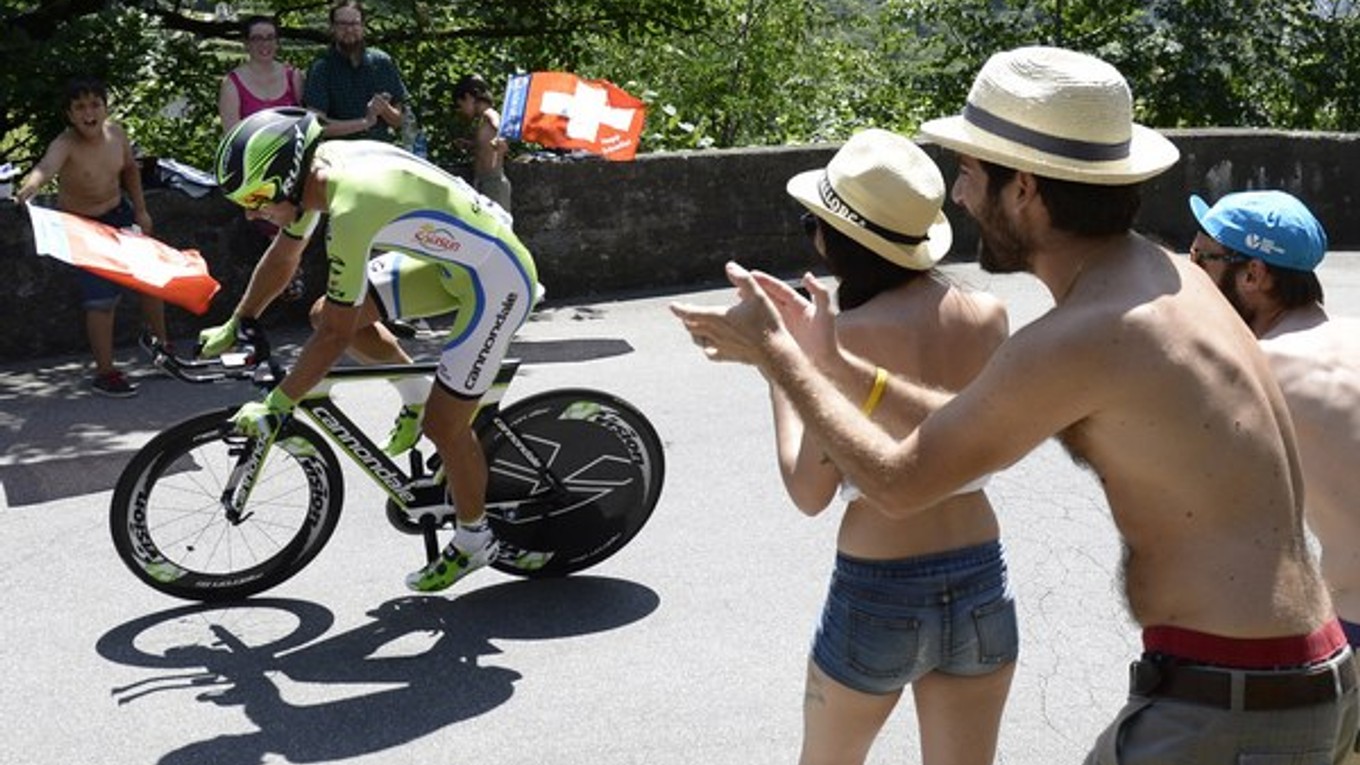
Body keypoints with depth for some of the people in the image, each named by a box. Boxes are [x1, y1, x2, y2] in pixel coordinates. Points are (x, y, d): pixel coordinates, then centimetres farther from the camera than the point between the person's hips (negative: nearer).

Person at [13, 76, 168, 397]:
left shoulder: (116, 132, -11)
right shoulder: (65, 145, -28)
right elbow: (46, 166, -50)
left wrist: (140, 210, 6)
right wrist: (31, 185, -71)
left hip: (117, 212, 6)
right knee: (102, 298, -9)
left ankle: (161, 344, 35)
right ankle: (104, 373, 5)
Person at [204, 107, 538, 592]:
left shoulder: (351, 208, -31)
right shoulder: (320, 166, -5)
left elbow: (336, 335, -26)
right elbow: (282, 257, 12)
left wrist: (275, 406, -18)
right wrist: (234, 328, 20)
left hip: (498, 280, -9)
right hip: (454, 259, 9)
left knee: (443, 425, -3)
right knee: (327, 312, 3)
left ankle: (472, 542, 20)